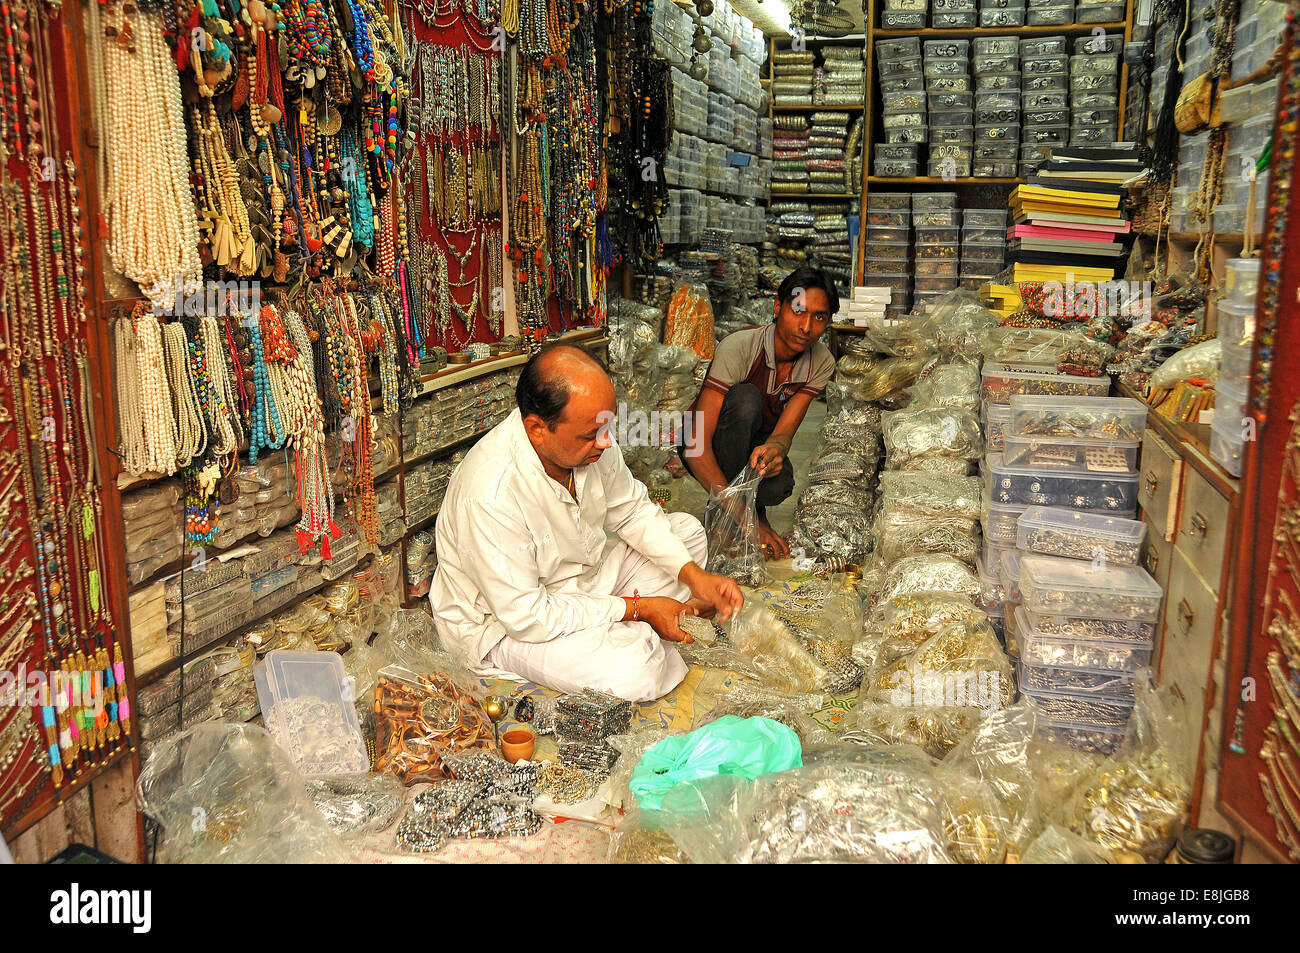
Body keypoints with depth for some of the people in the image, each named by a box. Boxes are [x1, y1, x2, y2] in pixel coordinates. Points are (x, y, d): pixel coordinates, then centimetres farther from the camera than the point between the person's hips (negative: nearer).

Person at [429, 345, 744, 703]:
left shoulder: (587, 440, -15)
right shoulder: (491, 494, -37)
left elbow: (633, 511, 3)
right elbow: (525, 616, -31)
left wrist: (694, 575, -11)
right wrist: (635, 608, -24)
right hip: (505, 624, -8)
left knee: (686, 530, 8)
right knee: (633, 671, -30)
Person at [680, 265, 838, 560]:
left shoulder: (821, 363, -11)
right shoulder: (740, 346, -28)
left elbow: (785, 429, -19)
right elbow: (695, 442, -34)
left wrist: (775, 448, -47)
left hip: (757, 444, 3)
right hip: (709, 451, -3)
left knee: (779, 485, -34)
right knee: (746, 398, -34)